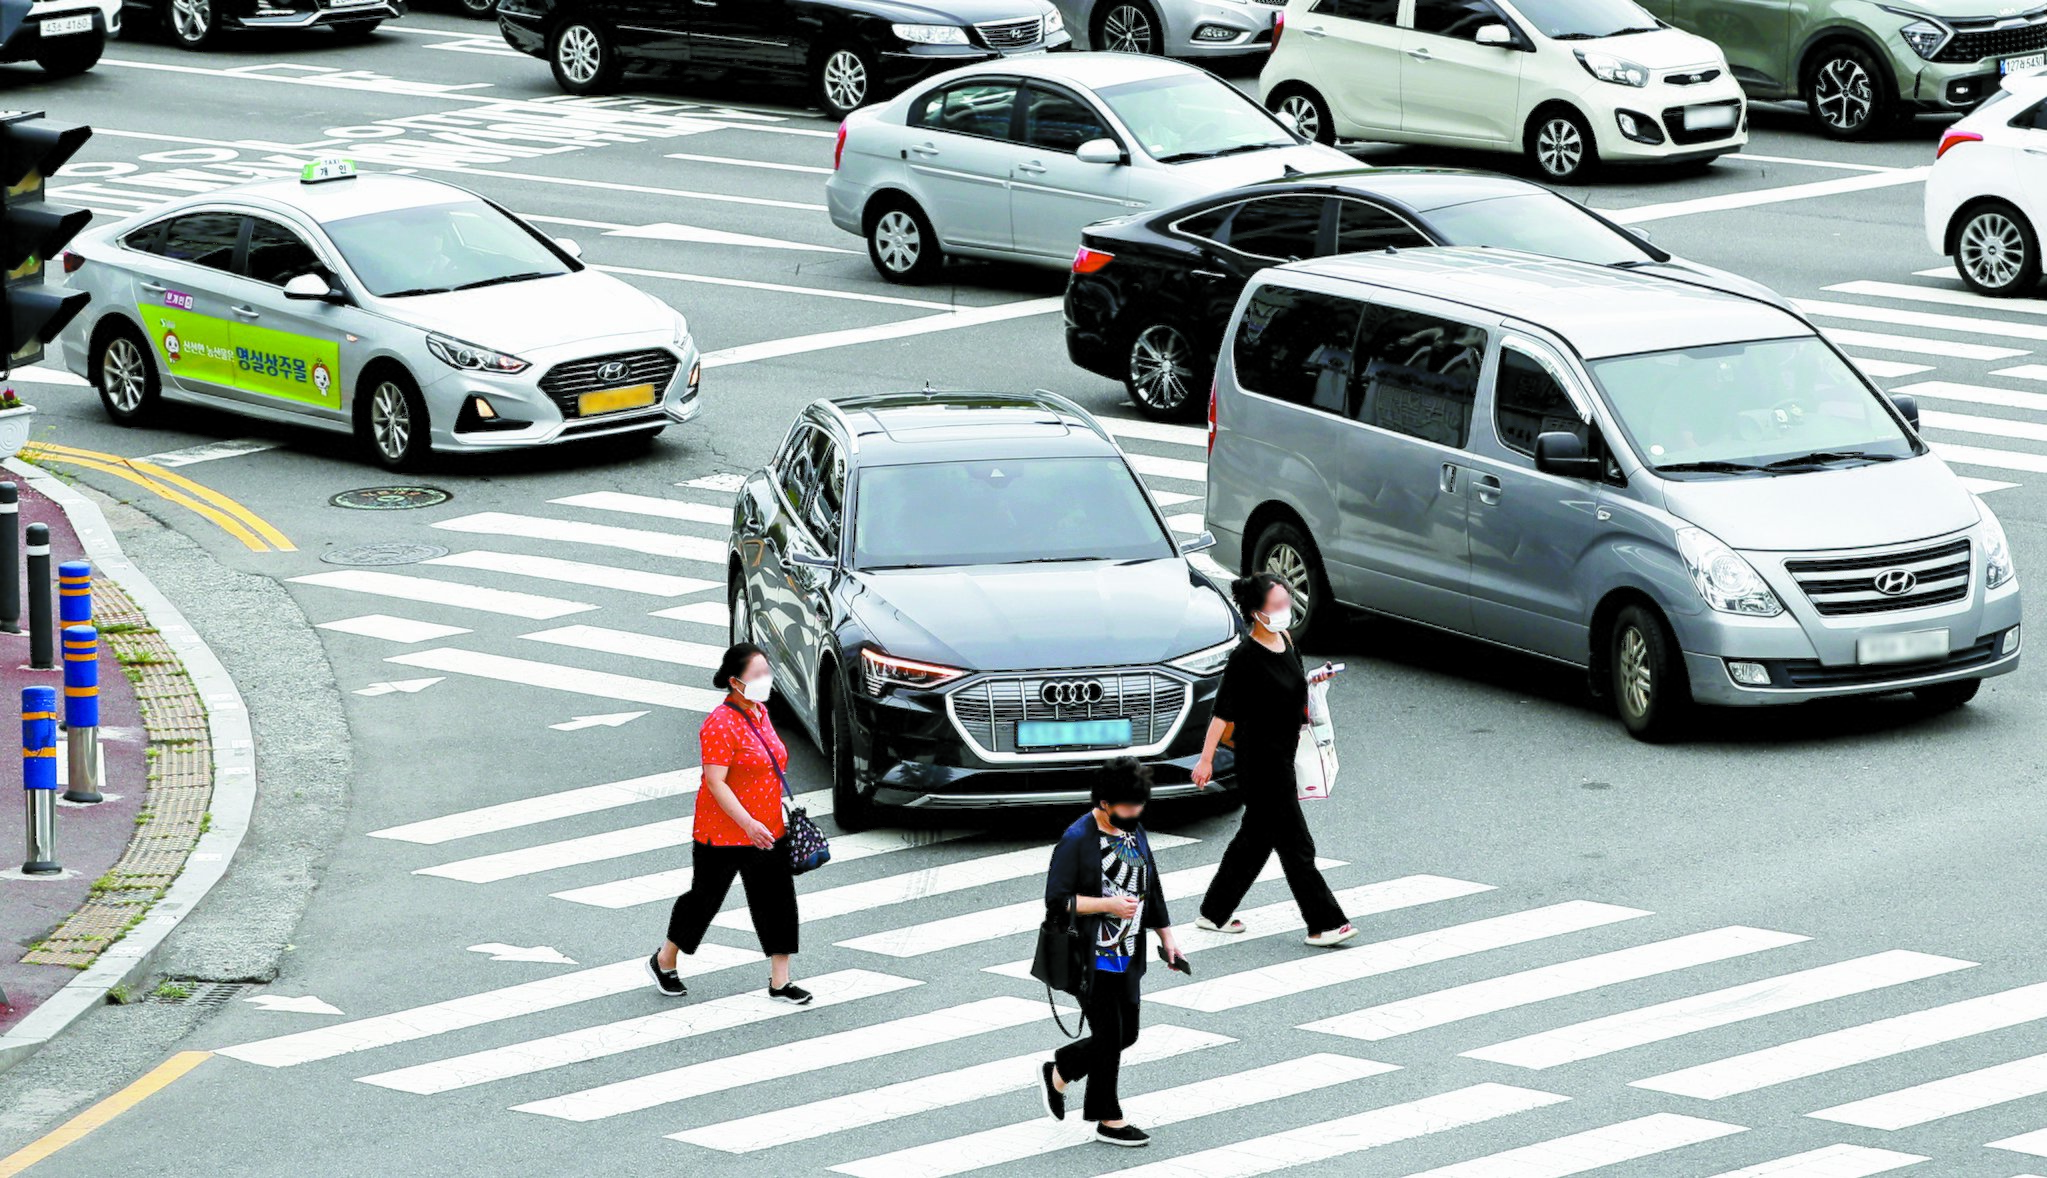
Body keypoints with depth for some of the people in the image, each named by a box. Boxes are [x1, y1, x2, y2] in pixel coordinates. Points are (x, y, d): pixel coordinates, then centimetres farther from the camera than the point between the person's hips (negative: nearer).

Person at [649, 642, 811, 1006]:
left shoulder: (760, 712, 7)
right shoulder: (721, 724, -21)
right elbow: (715, 783, -25)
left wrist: (782, 813, 23)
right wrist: (747, 823, -31)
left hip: (767, 832, 8)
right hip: (722, 835, -8)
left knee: (777, 901, 4)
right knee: (705, 898, 8)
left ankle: (780, 982, 9)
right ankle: (664, 962, 29)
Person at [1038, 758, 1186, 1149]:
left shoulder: (1135, 832, 9)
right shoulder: (1077, 840, -15)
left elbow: (1152, 889, 19)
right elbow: (1056, 901, -17)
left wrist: (1167, 938, 15)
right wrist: (1109, 904, -22)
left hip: (1126, 958, 8)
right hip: (1092, 958, -8)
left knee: (1126, 1034, 11)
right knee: (1109, 1035, -3)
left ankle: (1059, 1072, 30)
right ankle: (1109, 1121, 9)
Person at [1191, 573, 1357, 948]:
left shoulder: (1285, 641, 7)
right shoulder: (1245, 657, -18)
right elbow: (1223, 711, -19)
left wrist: (1314, 680, 6)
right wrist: (1206, 759, -21)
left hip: (1282, 756, 9)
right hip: (1259, 760, -9)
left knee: (1257, 838, 17)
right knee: (1295, 843, -4)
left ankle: (1215, 913, 28)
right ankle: (1323, 924, 1)